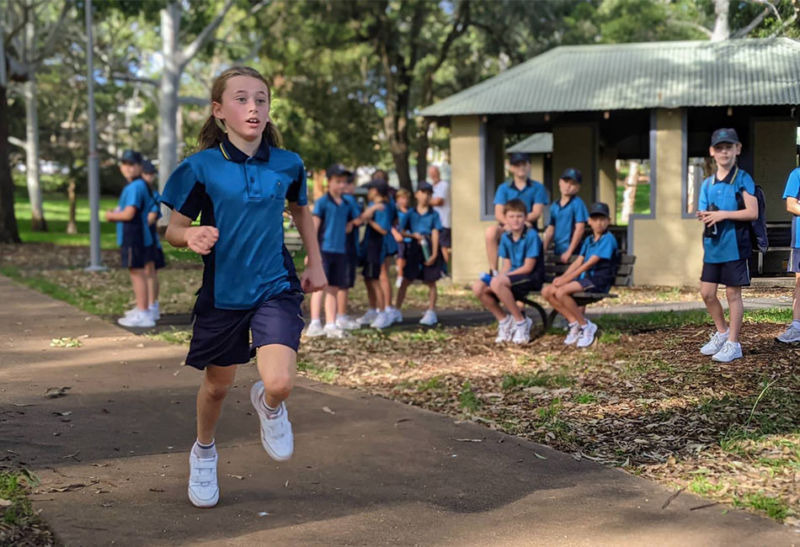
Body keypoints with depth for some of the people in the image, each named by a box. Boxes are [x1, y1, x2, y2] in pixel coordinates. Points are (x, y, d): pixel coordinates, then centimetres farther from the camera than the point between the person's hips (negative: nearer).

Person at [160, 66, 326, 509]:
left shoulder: (287, 164, -3)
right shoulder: (201, 167, -10)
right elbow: (173, 229, -4)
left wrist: (315, 263, 17)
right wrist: (192, 235, -27)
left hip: (275, 287, 0)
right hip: (222, 291, 0)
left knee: (279, 383, -19)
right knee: (217, 384, 16)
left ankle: (268, 405, 21)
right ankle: (203, 453, 47)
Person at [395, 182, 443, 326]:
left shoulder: (433, 214, 2)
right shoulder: (411, 213, 7)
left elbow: (435, 234, -2)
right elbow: (402, 231, 7)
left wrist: (434, 254, -9)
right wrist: (414, 235, -13)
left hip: (429, 249, -1)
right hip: (414, 248, 1)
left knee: (430, 282, 6)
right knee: (406, 280, 1)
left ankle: (431, 312, 13)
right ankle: (397, 310, 6)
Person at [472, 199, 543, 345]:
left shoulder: (531, 236, -12)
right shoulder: (505, 237, 9)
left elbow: (528, 267, -15)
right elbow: (506, 266, 10)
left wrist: (503, 277, -16)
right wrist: (500, 276, -13)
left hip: (531, 278, -7)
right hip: (511, 277, 7)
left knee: (497, 283, -33)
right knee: (478, 287, -13)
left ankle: (521, 321, -17)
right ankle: (504, 320, 5)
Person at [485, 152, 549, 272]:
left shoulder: (537, 187, 10)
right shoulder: (503, 188, 13)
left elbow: (536, 213, 0)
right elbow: (499, 214, 2)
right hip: (506, 227, 2)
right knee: (491, 231, -32)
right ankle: (493, 270, -30)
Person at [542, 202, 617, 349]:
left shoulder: (608, 239, -9)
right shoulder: (588, 240, 19)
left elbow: (590, 263, -15)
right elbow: (578, 261, 13)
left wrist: (567, 279, -16)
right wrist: (562, 277, -4)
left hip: (599, 281, -9)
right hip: (584, 277, 9)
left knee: (561, 292, -29)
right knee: (547, 291, -6)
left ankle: (586, 326, -14)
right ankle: (574, 322, -2)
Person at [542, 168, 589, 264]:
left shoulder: (577, 203, -8)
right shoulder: (554, 206, 12)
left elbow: (580, 229, -12)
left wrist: (569, 252, -15)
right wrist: (544, 250, 10)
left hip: (572, 252, -7)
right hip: (557, 253, 7)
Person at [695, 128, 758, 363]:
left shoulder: (743, 180, -6)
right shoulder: (707, 184, 11)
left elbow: (752, 212, -12)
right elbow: (704, 214, 12)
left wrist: (723, 214, -18)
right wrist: (705, 216, -11)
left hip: (735, 245, -6)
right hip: (712, 247, 6)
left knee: (733, 293, 0)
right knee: (707, 292, 9)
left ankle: (733, 343, 10)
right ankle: (722, 332, 30)